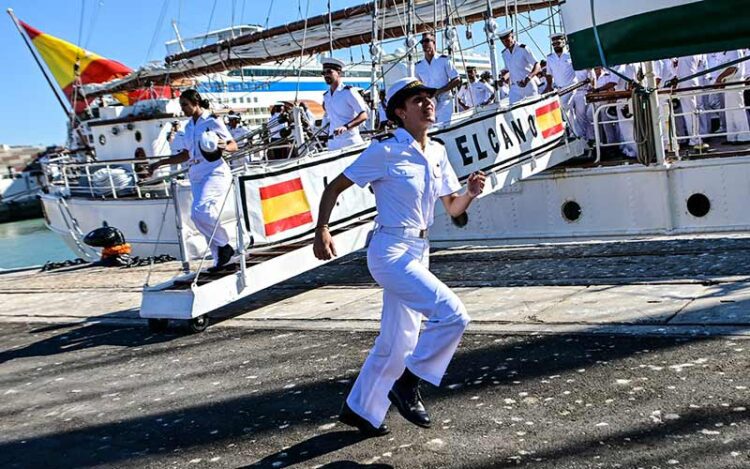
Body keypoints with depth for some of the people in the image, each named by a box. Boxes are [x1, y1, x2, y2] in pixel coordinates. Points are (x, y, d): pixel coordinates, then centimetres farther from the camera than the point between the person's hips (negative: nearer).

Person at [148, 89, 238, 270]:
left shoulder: (213, 122, -3)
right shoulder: (189, 126, 17)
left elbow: (234, 146, -1)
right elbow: (186, 154, 24)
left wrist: (223, 145, -23)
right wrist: (160, 163, 21)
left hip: (215, 172, -7)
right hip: (197, 175, 7)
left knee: (200, 211, -24)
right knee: (206, 216, 2)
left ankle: (224, 245, -7)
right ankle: (219, 259, 6)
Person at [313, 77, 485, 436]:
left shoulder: (437, 152, 9)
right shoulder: (385, 152, -11)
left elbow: (453, 209, 12)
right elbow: (335, 187, -8)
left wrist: (470, 193, -9)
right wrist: (322, 229, -22)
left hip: (417, 253, 8)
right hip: (391, 253, -8)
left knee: (398, 342, 14)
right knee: (453, 314, -18)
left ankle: (360, 410, 31)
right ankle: (407, 386, 0)